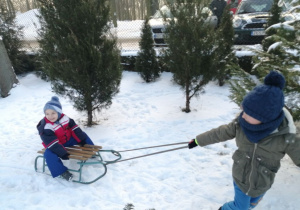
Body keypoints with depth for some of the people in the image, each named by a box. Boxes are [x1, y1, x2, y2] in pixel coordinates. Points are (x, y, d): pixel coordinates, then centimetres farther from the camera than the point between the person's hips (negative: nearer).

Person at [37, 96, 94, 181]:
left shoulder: (64, 118, -10)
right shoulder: (45, 127, -26)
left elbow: (74, 129, -4)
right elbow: (51, 143, -30)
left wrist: (82, 140, -2)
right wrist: (62, 153, -35)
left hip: (68, 140, 5)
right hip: (55, 145, -5)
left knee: (83, 135, 4)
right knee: (49, 154, -34)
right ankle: (62, 172, -22)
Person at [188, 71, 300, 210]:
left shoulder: (286, 137, -31)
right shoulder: (241, 123, -24)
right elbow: (221, 133, -9)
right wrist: (197, 141, 2)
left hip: (261, 184, 0)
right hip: (239, 178, 0)